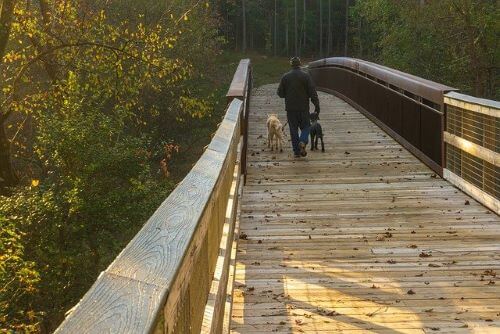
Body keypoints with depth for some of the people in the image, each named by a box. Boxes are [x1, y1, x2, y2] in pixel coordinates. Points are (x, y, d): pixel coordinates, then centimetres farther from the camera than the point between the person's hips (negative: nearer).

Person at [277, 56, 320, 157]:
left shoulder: (285, 77, 0)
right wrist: (317, 105, -2)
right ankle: (303, 141, -18)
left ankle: (296, 151, 4)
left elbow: (280, 93, 3)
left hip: (290, 108, 1)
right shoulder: (306, 76, -4)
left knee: (293, 129, 7)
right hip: (303, 107, -1)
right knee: (305, 126, 10)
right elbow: (312, 92, -6)